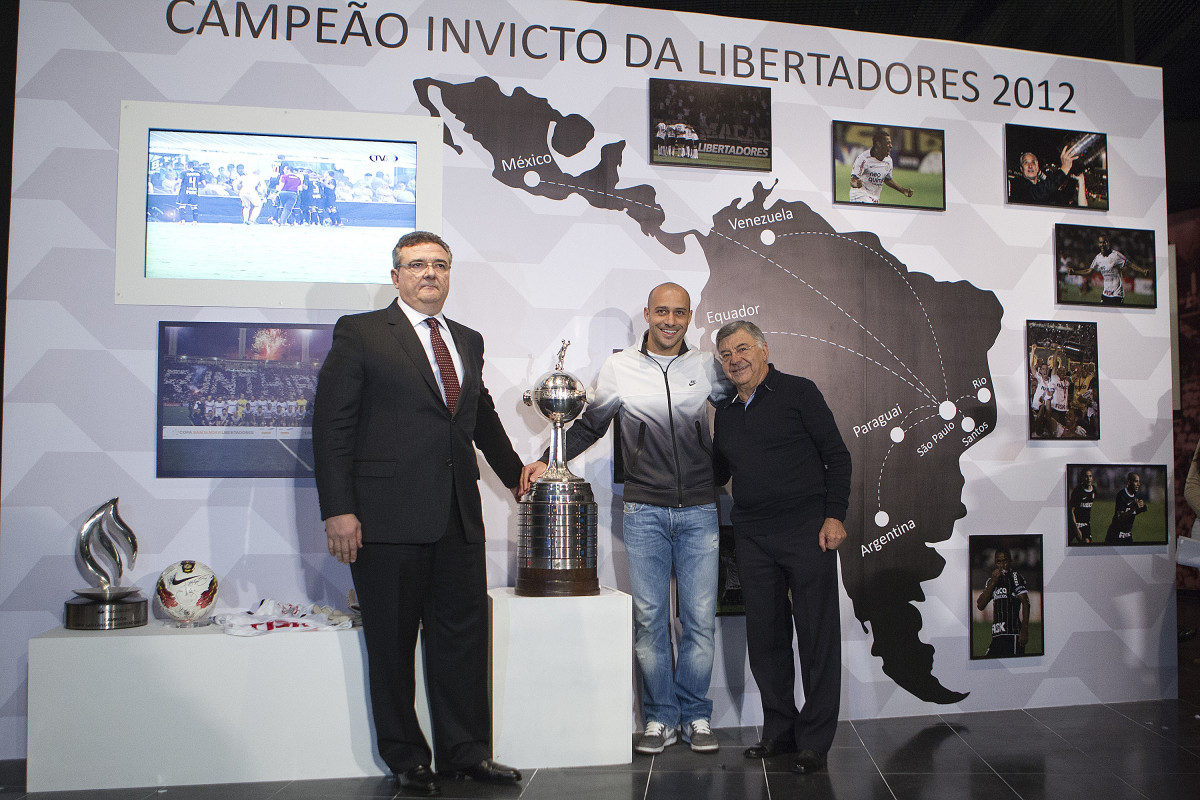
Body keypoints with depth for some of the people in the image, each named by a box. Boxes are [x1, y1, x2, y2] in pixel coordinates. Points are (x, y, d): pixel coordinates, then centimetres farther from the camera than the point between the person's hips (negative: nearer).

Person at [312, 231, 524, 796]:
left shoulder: (469, 341, 16)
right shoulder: (359, 332, 0)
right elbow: (331, 424, -6)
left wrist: (513, 472, 38)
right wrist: (338, 509, -13)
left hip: (459, 517, 5)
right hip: (388, 517, -5)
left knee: (464, 633, 9)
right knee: (392, 642, 7)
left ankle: (465, 751, 24)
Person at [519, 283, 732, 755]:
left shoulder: (707, 367, 6)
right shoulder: (619, 368, 4)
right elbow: (590, 425, 13)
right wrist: (547, 461, 3)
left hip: (699, 511, 1)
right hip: (644, 511, 0)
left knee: (700, 619, 2)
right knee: (649, 617, 2)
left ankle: (696, 716, 18)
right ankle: (660, 717, 16)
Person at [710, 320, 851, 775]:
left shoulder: (798, 392, 0)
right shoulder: (726, 413, 16)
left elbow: (837, 456, -2)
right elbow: (717, 473, 25)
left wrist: (834, 515, -10)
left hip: (807, 531, -5)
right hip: (752, 537, 5)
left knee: (817, 634, -1)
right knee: (764, 636, 8)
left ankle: (814, 740, 9)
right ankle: (779, 730, 22)